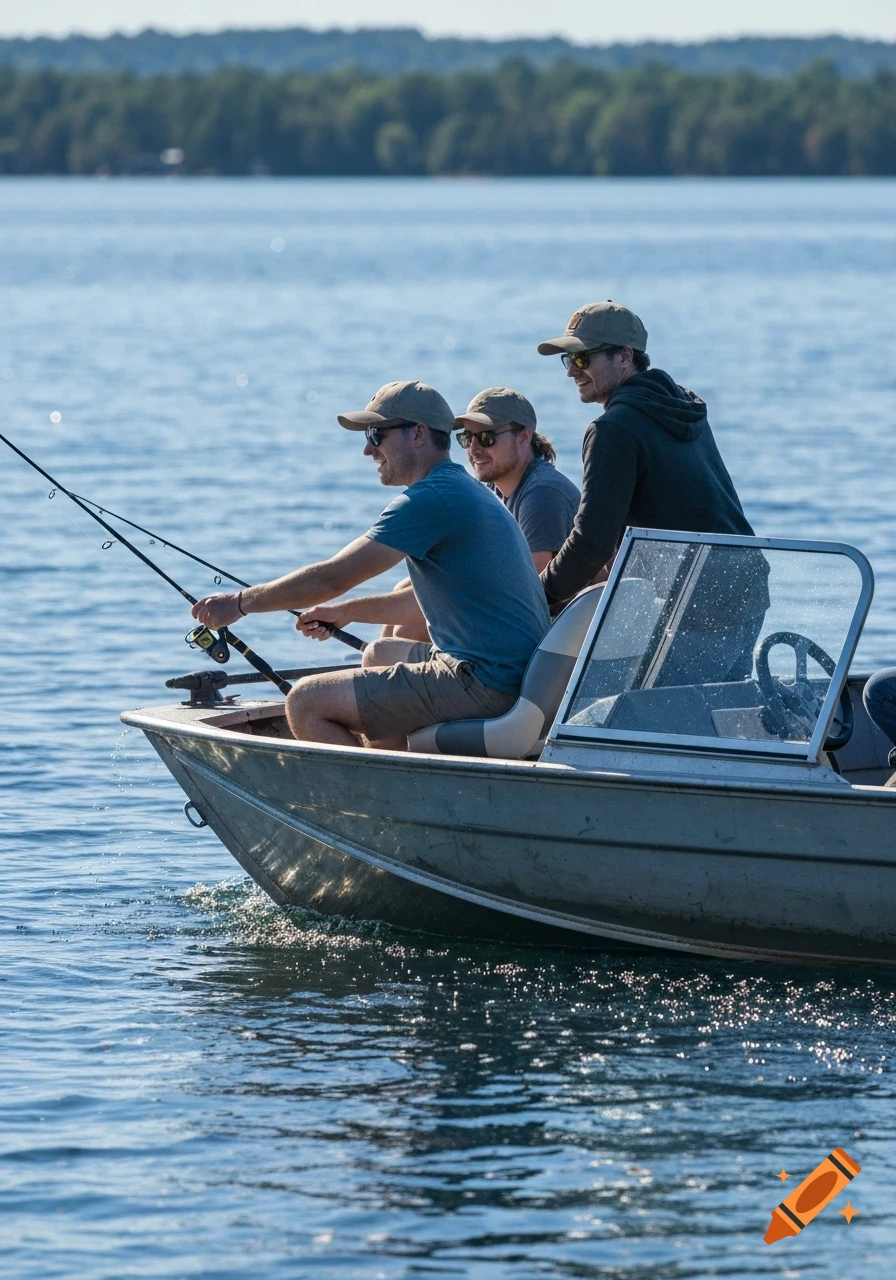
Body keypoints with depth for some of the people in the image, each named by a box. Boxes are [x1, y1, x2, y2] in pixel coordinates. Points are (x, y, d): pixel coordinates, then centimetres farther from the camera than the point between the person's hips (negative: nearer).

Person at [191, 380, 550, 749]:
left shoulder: (431, 498, -13)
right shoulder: (466, 490, 19)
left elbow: (332, 578, -14)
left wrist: (241, 603, -4)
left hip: (483, 683, -11)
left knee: (305, 705, -12)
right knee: (377, 655, 34)